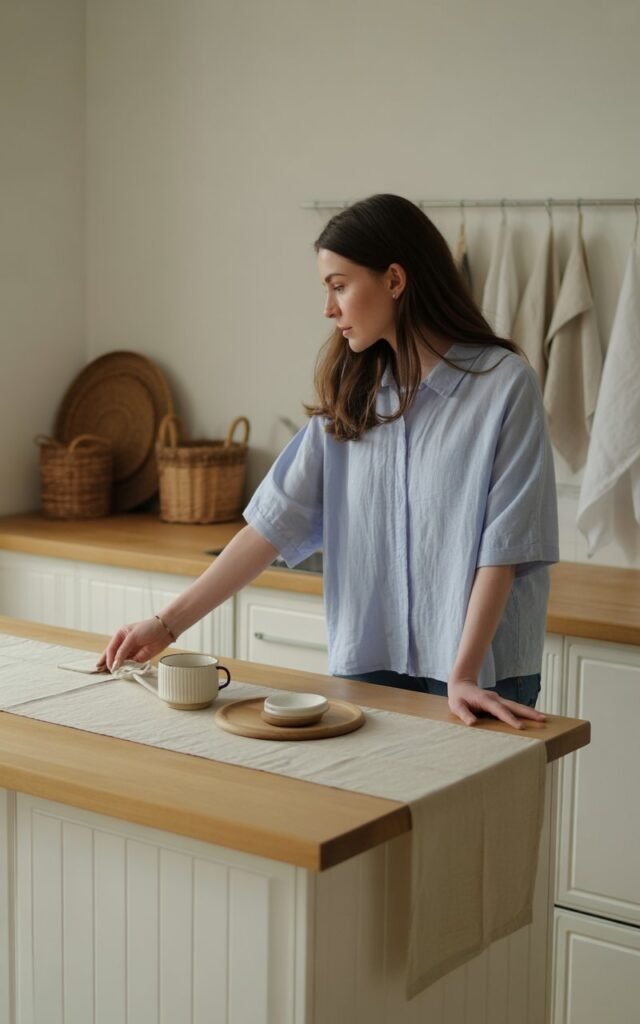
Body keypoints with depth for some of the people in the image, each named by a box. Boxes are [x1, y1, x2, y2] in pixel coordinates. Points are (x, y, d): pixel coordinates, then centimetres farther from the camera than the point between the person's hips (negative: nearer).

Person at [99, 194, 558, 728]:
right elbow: (274, 521, 1)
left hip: (479, 681, -4)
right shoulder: (350, 397, 5)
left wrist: (464, 675, -18)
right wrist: (168, 623, -4)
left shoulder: (502, 383, -9)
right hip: (364, 665, 4)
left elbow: (502, 545, -12)